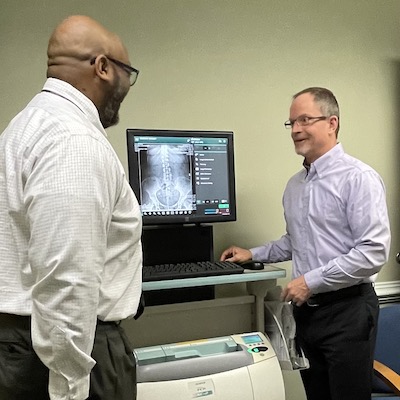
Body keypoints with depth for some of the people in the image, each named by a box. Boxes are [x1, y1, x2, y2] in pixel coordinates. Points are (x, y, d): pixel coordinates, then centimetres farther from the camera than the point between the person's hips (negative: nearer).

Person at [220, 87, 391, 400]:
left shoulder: (358, 178, -14)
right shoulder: (294, 185, 10)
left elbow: (373, 251, -21)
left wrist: (311, 281, -20)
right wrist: (254, 254, 14)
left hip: (346, 310, -7)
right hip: (306, 309, 7)